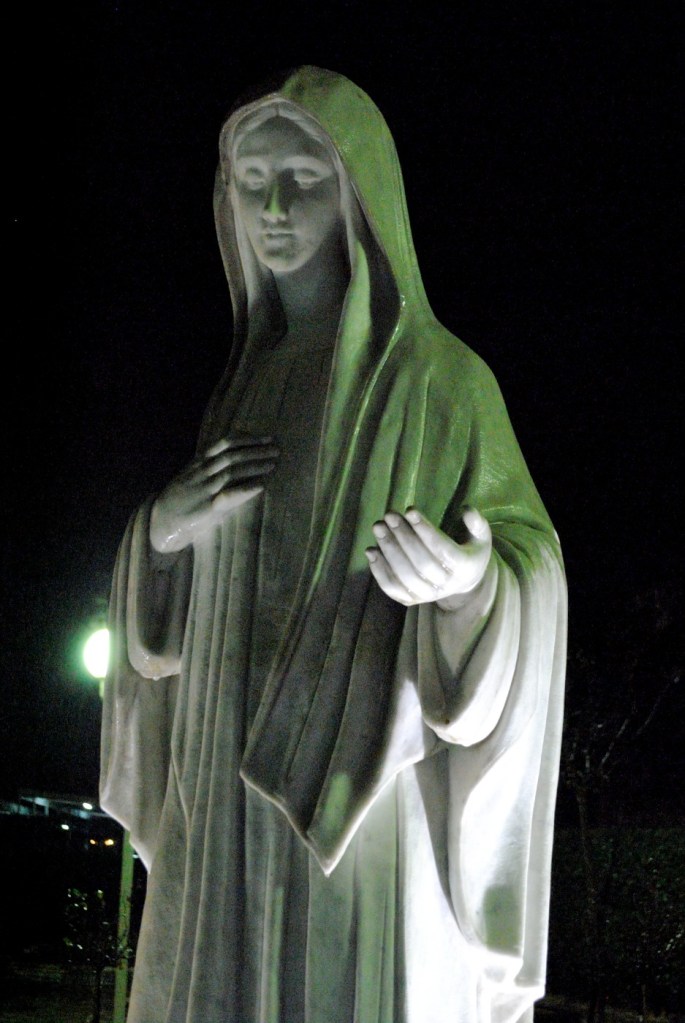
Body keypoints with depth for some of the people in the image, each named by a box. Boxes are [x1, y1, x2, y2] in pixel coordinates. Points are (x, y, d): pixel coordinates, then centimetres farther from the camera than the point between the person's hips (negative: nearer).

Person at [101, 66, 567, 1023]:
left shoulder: (435, 373, -2)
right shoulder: (247, 384, 16)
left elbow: (531, 561, -7)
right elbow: (177, 613, 20)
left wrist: (472, 577, -30)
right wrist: (161, 529, -3)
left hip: (366, 790, -6)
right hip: (229, 797, 6)